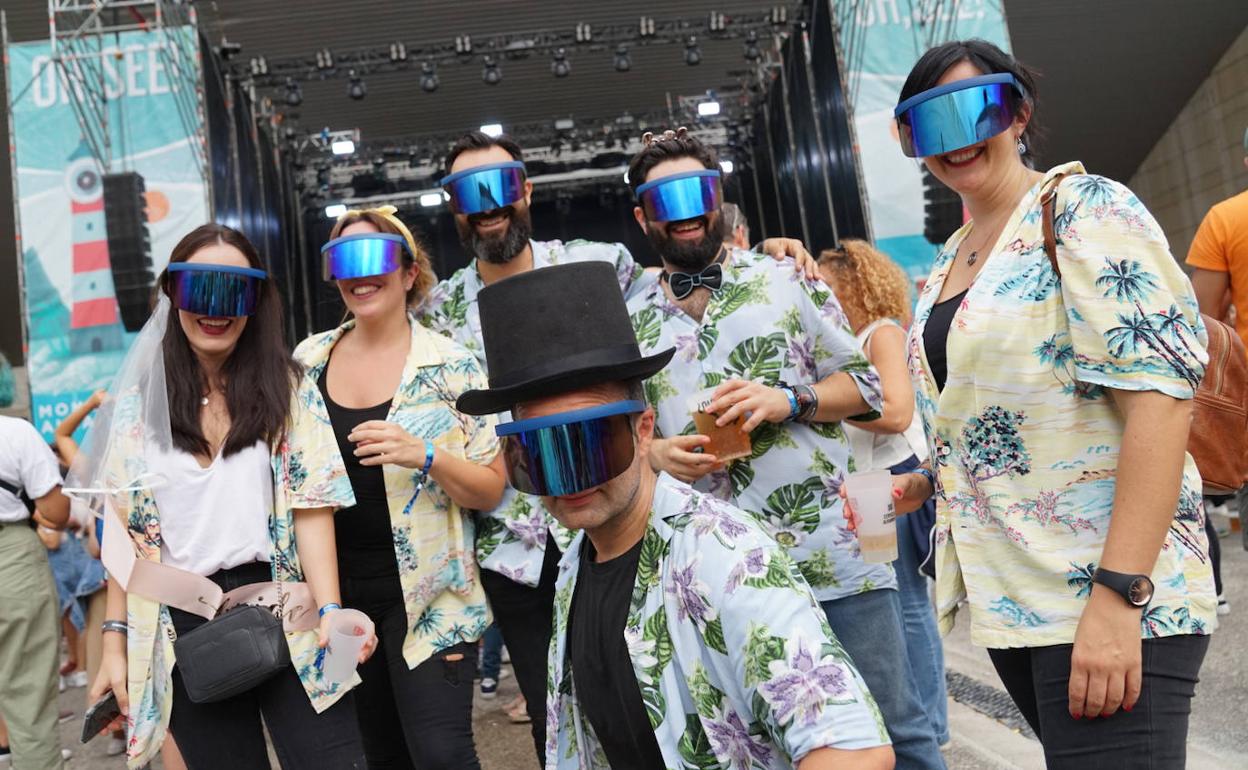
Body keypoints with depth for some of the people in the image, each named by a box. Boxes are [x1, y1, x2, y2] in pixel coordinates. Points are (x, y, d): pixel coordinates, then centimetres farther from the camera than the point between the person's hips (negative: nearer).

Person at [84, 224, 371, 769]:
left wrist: (329, 612, -15)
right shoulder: (138, 401, 5)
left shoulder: (288, 389, 0)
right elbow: (124, 531, 7)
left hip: (286, 616, -1)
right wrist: (116, 641, 3)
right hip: (183, 631, 2)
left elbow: (312, 507, -5)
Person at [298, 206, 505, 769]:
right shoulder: (308, 360, 3)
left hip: (428, 598, -4)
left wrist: (424, 455, -25)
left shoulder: (451, 367, -8)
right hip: (338, 595, 4)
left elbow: (491, 490, -8)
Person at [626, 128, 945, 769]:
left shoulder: (786, 278, 4)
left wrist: (788, 399, -12)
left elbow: (865, 382, 5)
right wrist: (656, 453, -10)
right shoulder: (633, 323, 9)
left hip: (836, 553, -1)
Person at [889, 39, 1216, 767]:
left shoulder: (1085, 208, -9)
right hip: (1005, 591, 8)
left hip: (1106, 591, -7)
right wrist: (934, 479, 9)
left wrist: (1118, 594, -25)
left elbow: (1162, 390, -20)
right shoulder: (948, 262, 14)